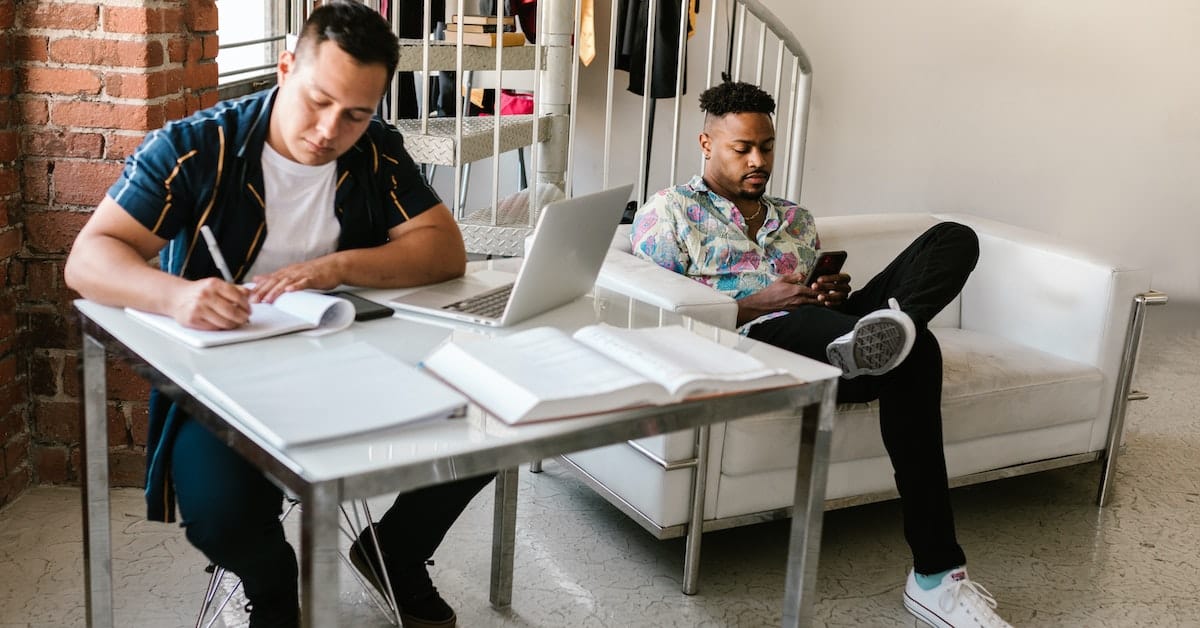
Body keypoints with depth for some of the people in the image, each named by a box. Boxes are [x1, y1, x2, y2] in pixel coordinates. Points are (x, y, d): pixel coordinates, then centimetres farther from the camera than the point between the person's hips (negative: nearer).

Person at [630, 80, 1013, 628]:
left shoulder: (797, 220, 33)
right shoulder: (669, 213, 13)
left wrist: (836, 295, 2)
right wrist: (757, 305, -12)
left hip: (828, 337, 7)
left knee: (953, 238, -16)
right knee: (912, 354, -38)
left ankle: (896, 325, -48)